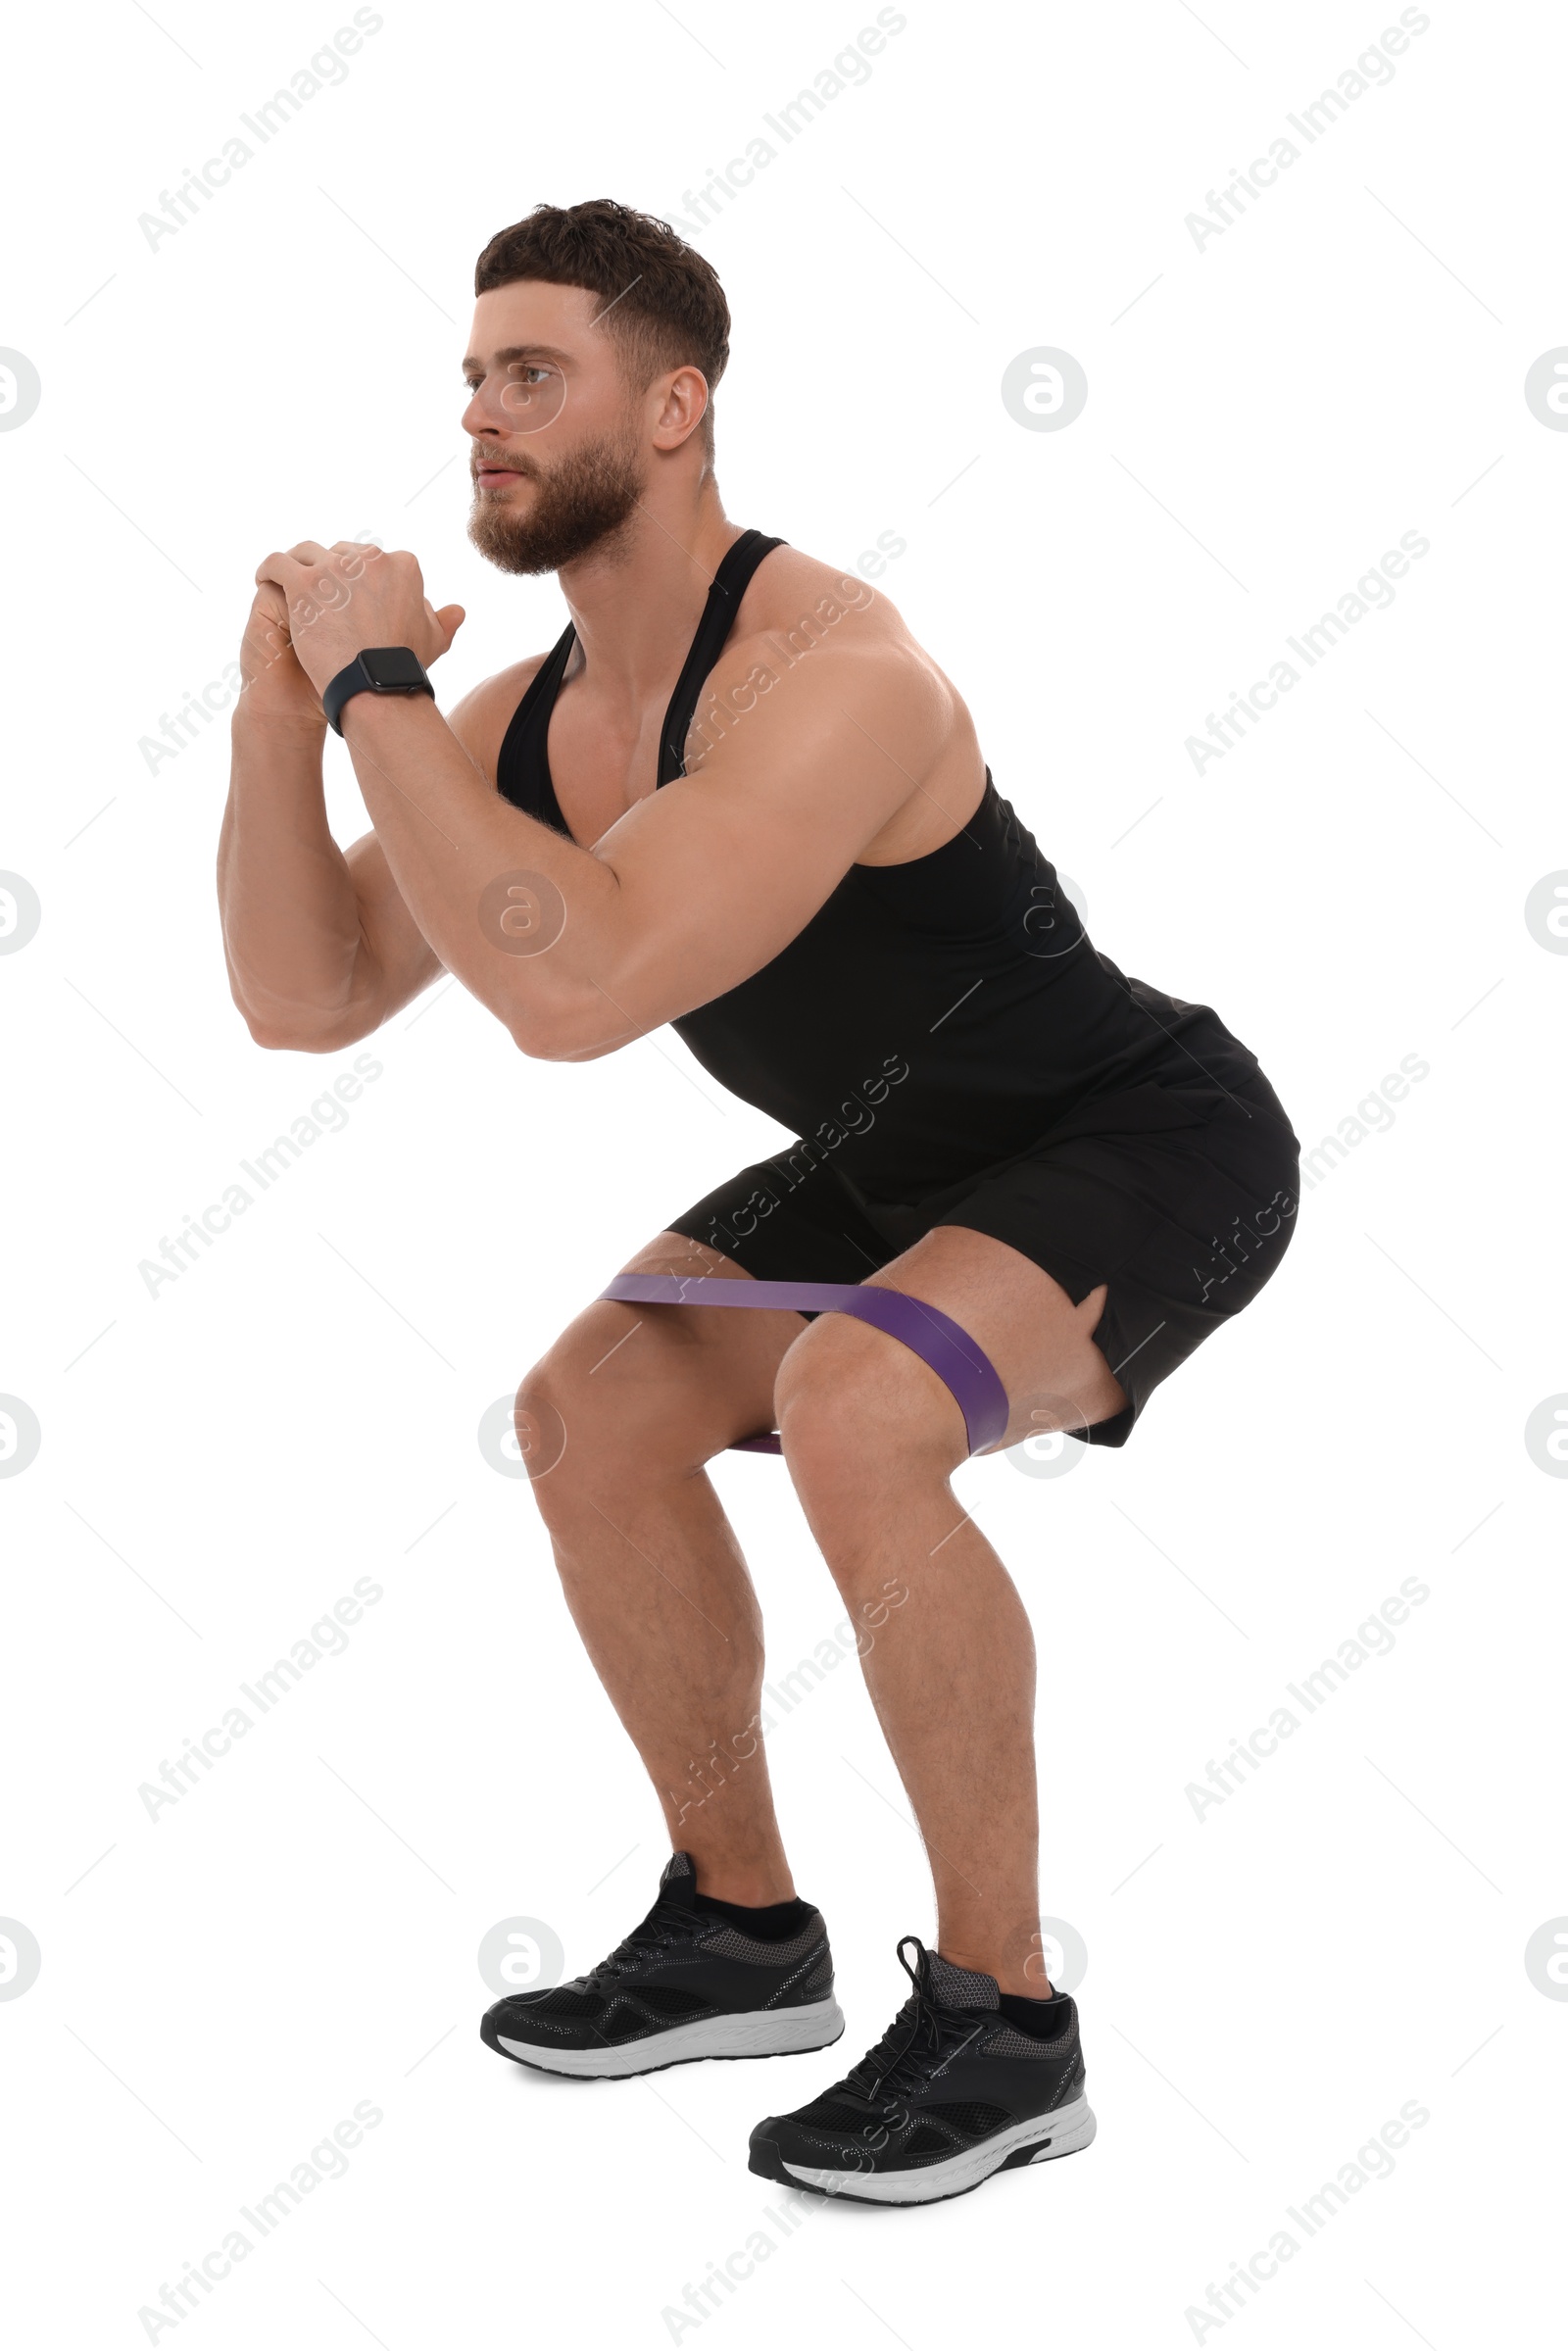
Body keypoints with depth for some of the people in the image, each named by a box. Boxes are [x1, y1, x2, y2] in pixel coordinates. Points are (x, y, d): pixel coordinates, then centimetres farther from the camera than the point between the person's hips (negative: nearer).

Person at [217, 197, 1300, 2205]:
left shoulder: (829, 676, -34)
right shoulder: (529, 714, -5)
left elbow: (573, 995, -45)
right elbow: (302, 998, -7)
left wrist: (372, 687, -37)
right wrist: (278, 705, -20)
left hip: (1148, 1138, -9)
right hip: (919, 1156, 9)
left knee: (849, 1414, -33)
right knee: (592, 1417, 1)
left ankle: (999, 2018, -18)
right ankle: (740, 1930, 16)